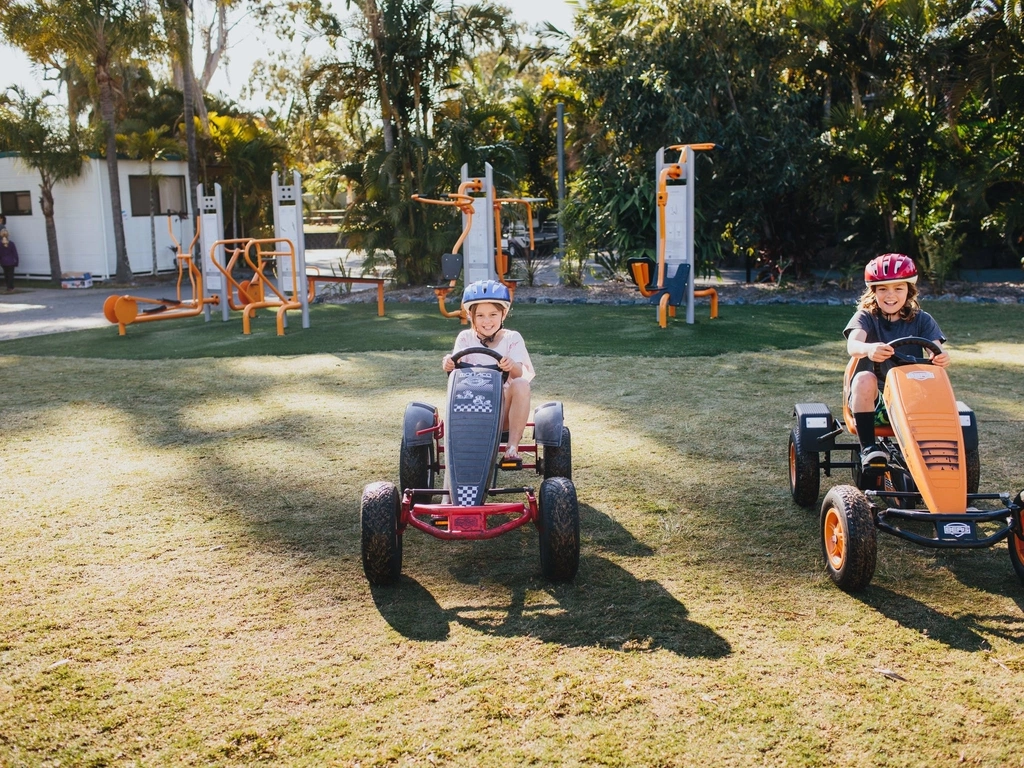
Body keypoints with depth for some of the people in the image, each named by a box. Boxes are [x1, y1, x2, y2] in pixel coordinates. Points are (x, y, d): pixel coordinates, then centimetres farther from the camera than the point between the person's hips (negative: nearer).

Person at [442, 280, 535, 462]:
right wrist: (449, 365, -34)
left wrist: (512, 366, -37)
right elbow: (456, 365, -9)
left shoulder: (512, 338, 4)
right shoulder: (465, 338, 7)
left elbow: (520, 373, -12)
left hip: (504, 405, 0)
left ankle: (512, 447, -29)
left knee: (521, 384, -31)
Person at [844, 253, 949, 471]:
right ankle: (868, 447, -27)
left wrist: (941, 357, -36)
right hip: (872, 399, -1)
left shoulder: (922, 320, 7)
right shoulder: (866, 317, 0)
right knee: (864, 378, -33)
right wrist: (868, 349, -48)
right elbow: (853, 345, -23)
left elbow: (935, 350, -10)